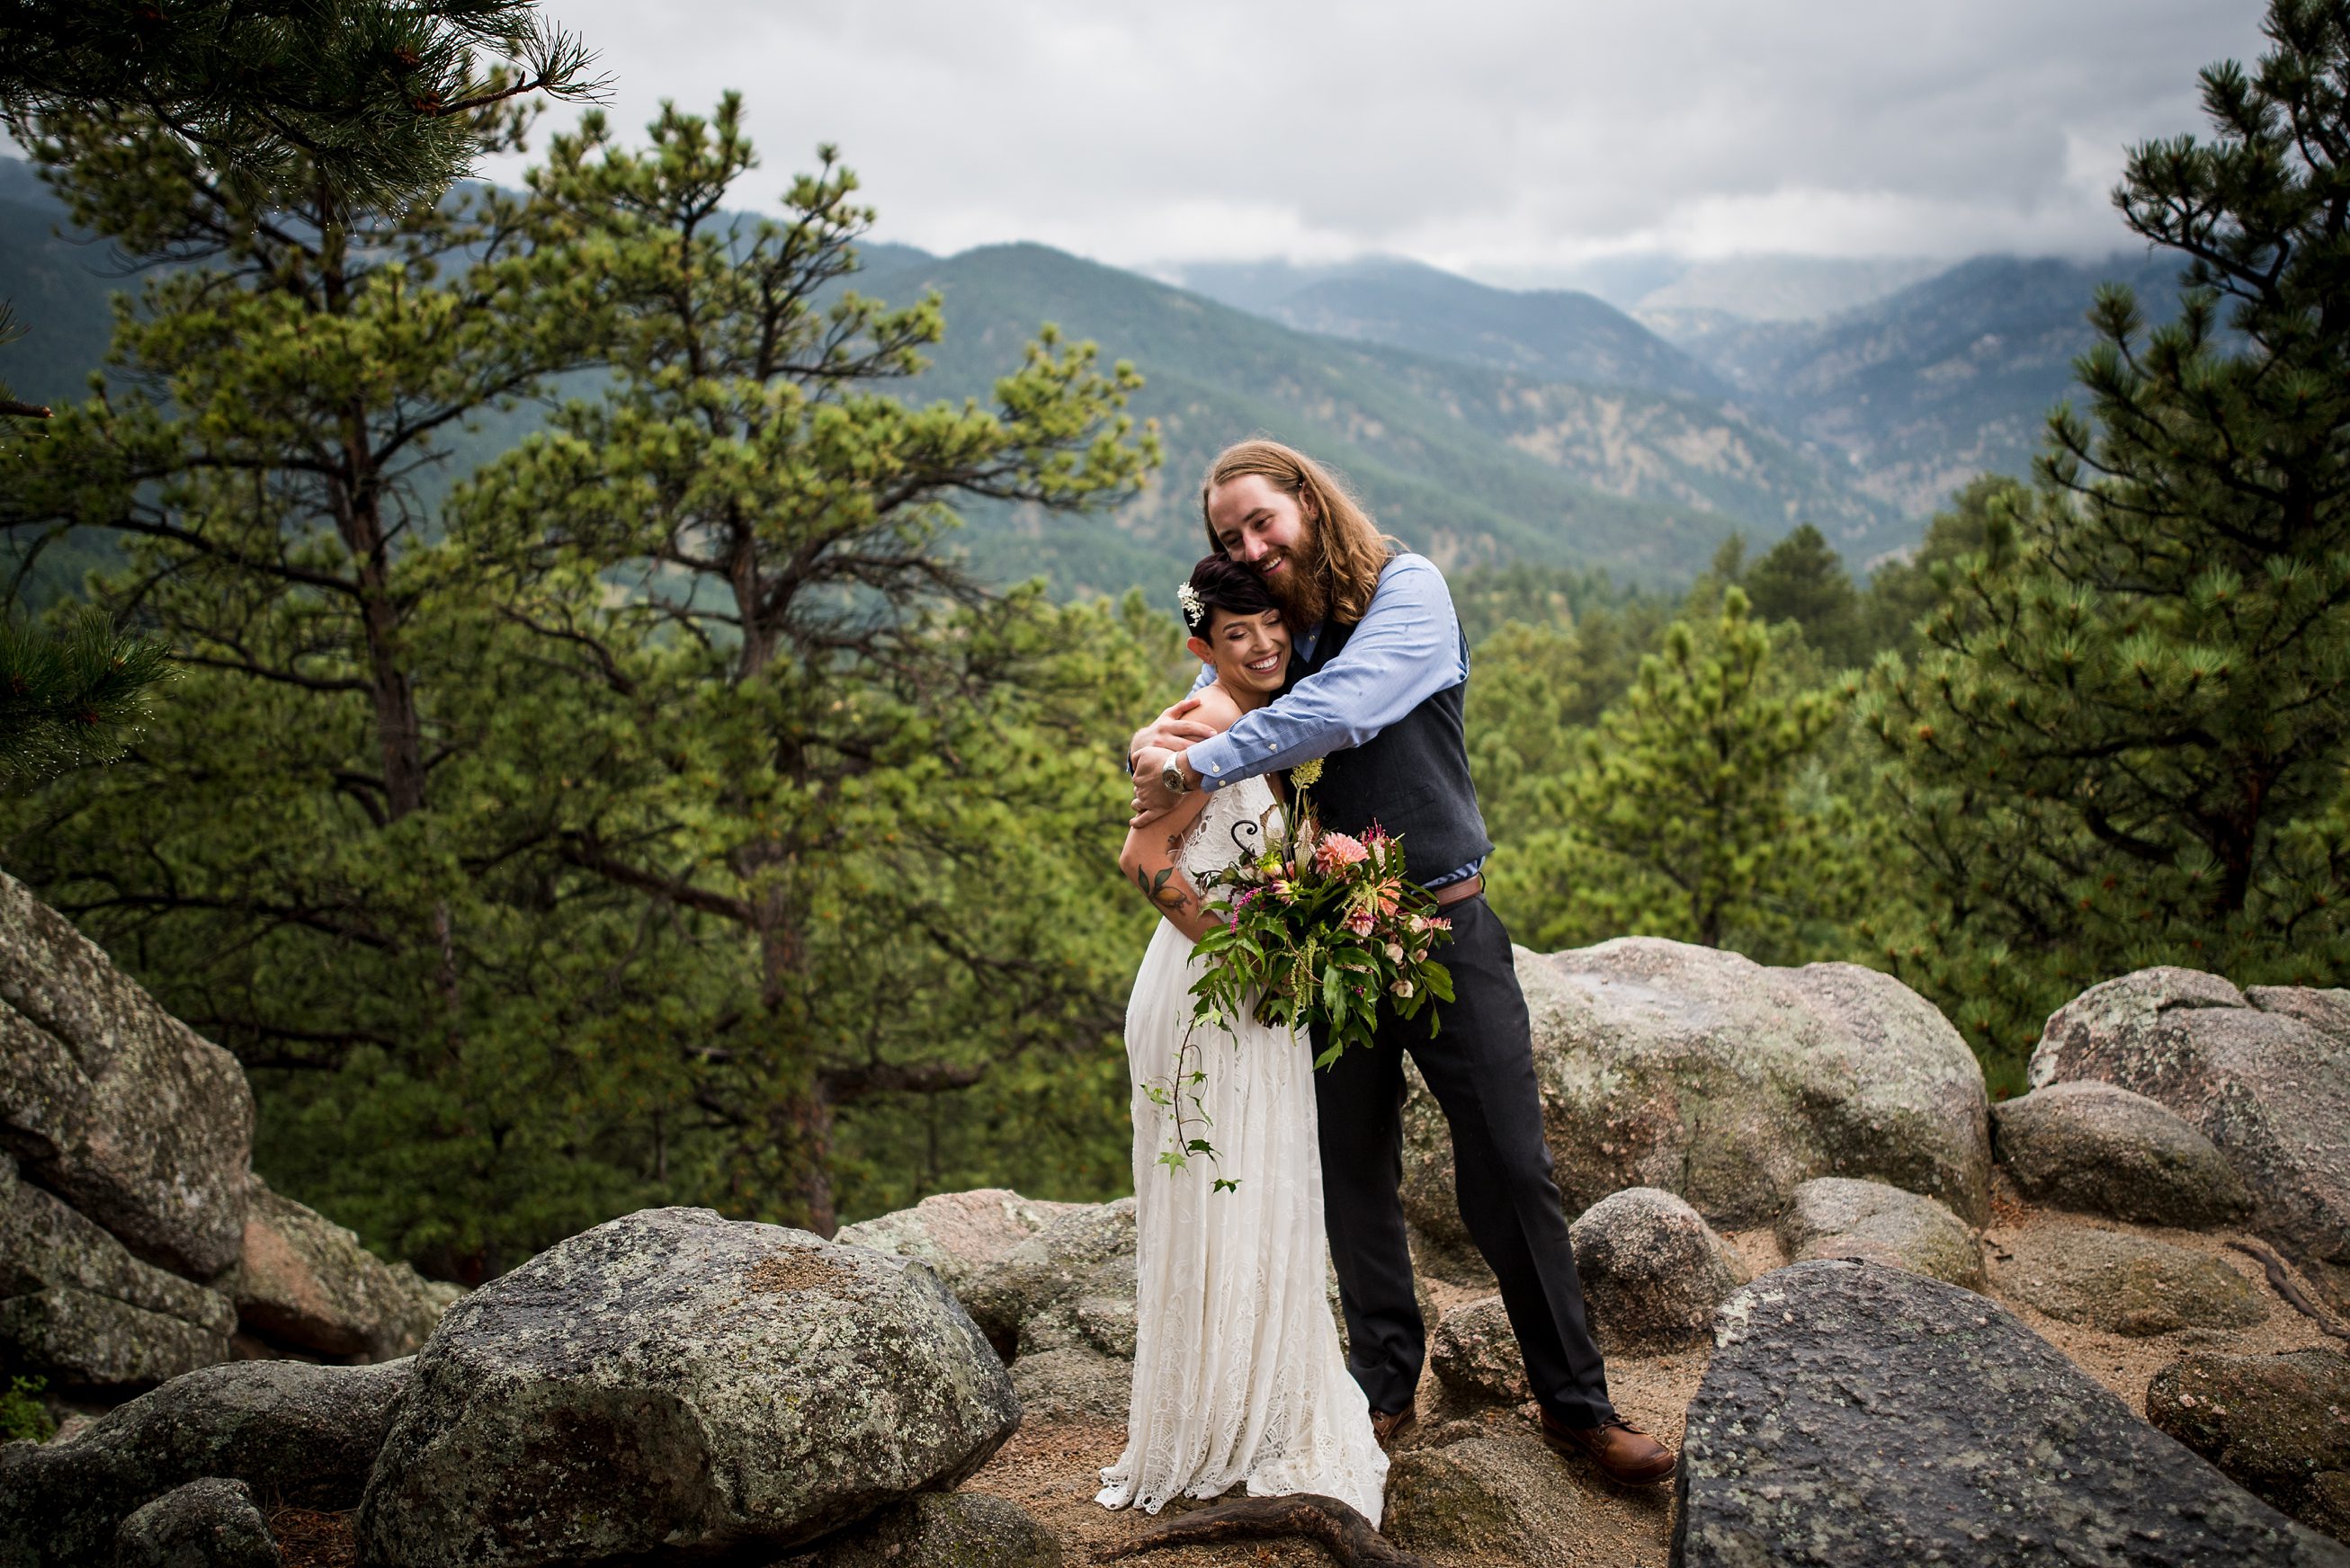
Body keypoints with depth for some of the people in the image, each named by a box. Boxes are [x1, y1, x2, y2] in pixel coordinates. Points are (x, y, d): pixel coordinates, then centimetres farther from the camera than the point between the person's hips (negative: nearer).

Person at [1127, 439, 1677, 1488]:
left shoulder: (1407, 592, -8)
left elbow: (1338, 711, -25)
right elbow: (1172, 742, 9)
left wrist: (1195, 765, -22)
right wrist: (1166, 736, -16)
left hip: (1445, 928, -4)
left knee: (1510, 1171, 0)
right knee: (1353, 1174, 10)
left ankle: (1575, 1404, 14)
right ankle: (1385, 1382, 28)